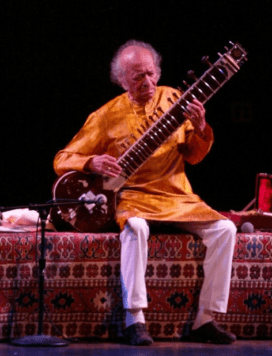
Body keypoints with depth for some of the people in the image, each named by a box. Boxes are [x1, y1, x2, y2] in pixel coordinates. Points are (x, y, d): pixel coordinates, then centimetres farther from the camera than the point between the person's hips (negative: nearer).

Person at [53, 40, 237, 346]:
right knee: (136, 228, -37)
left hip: (177, 196, 4)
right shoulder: (108, 115, -1)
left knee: (224, 229, -17)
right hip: (132, 197, -4)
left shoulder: (172, 99, 8)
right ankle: (135, 320, -34)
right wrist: (93, 163, -21)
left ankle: (205, 321, -11)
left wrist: (199, 129, -14)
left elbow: (193, 156, 6)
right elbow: (63, 160, 0)